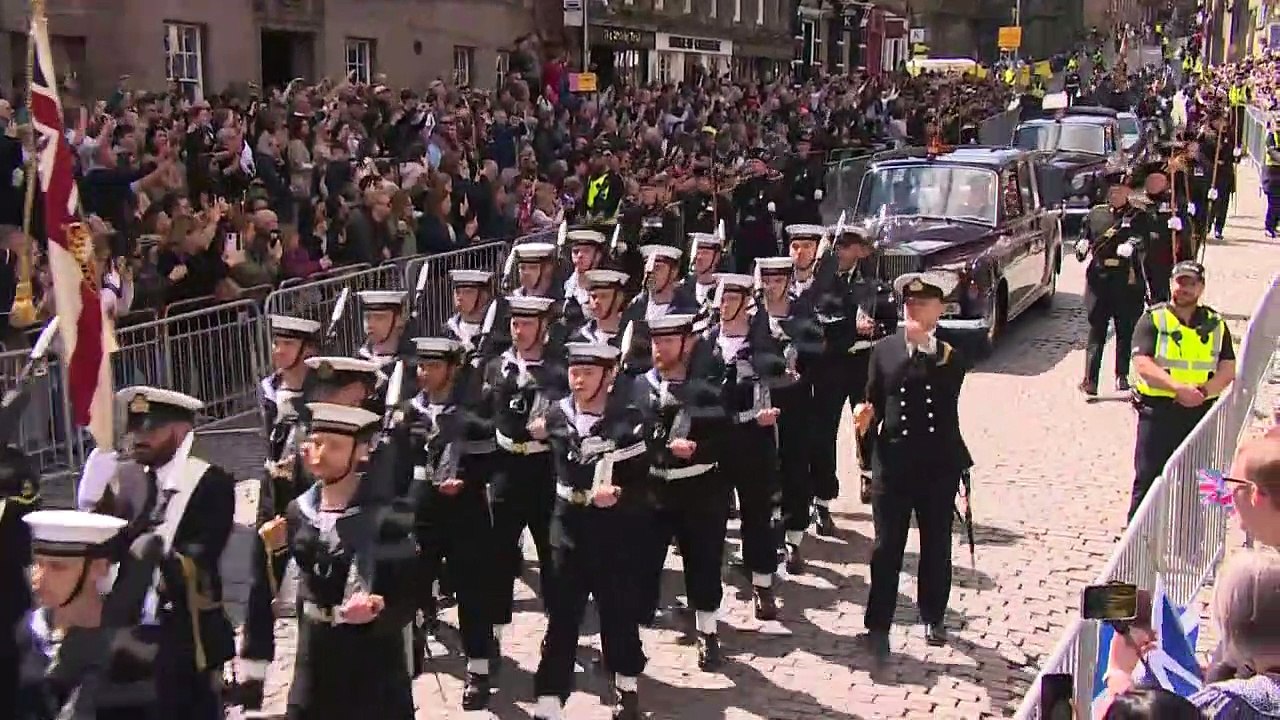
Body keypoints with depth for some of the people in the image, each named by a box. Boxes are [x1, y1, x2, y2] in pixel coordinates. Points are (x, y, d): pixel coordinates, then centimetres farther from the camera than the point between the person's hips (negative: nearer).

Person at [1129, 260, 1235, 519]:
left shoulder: (1216, 325, 11)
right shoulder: (1152, 320, 0)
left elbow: (1228, 371, 4)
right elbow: (1142, 365, -12)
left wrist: (1203, 391, -14)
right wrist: (1178, 387, -22)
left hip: (1201, 412, 3)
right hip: (1157, 411, -3)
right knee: (1147, 478, -2)